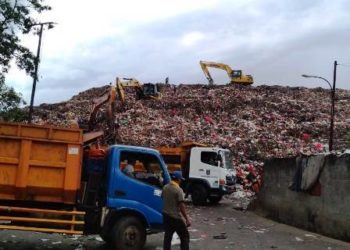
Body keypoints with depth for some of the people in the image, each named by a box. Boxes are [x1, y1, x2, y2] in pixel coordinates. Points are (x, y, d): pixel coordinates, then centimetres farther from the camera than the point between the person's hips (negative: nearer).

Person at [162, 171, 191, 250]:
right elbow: (181, 205, -21)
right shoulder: (178, 190, -18)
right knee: (185, 237, 4)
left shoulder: (165, 187, 2)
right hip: (176, 217, -7)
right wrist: (187, 218, -17)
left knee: (167, 236, 15)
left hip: (166, 215, 7)